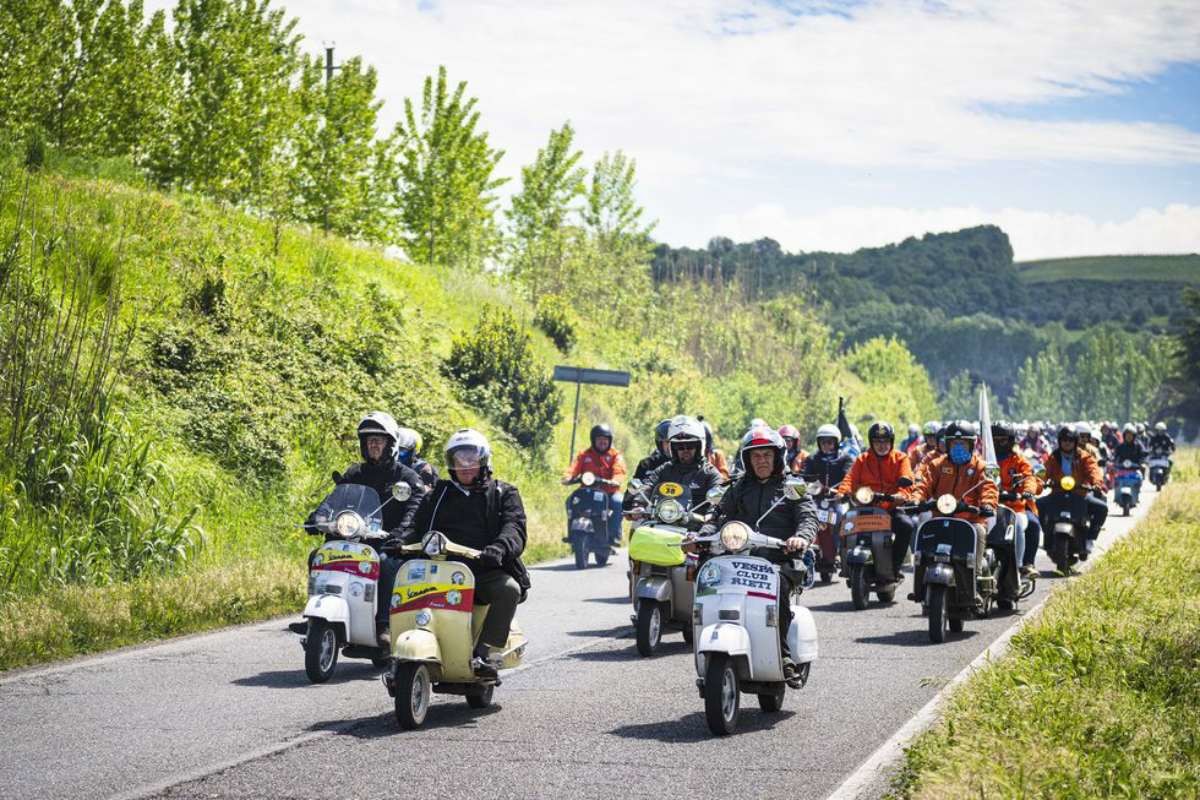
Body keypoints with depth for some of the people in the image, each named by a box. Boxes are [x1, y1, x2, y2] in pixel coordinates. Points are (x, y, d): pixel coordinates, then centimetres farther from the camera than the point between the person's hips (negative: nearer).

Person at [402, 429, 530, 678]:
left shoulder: (504, 494, 14)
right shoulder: (437, 496, 25)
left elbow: (514, 529, -3)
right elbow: (418, 528, 19)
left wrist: (499, 548, -26)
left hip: (486, 570, -2)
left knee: (509, 589, -34)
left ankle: (482, 652, -35)